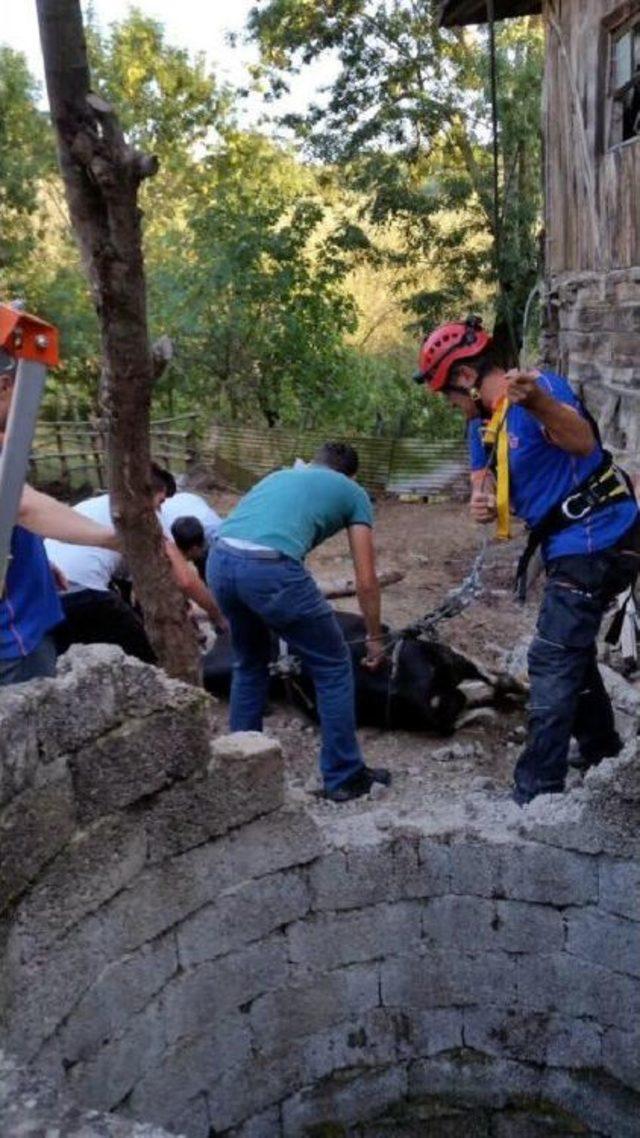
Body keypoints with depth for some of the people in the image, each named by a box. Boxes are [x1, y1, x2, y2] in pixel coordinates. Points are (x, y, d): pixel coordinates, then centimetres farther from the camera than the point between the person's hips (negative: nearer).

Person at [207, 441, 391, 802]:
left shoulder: (281, 475, 36)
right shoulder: (353, 493, 22)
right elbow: (366, 580, 19)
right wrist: (375, 638, 33)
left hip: (219, 562, 6)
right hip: (269, 568, -6)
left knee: (250, 663, 30)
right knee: (333, 668, 14)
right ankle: (345, 777, 23)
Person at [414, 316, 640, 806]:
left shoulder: (540, 385, -21)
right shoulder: (484, 424, 8)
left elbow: (583, 442, -39)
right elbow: (483, 479, 9)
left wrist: (539, 402, -59)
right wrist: (482, 504, -16)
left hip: (596, 541, -11)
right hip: (573, 546, 11)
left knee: (554, 661, -9)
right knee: (571, 650, 23)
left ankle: (537, 793, -3)